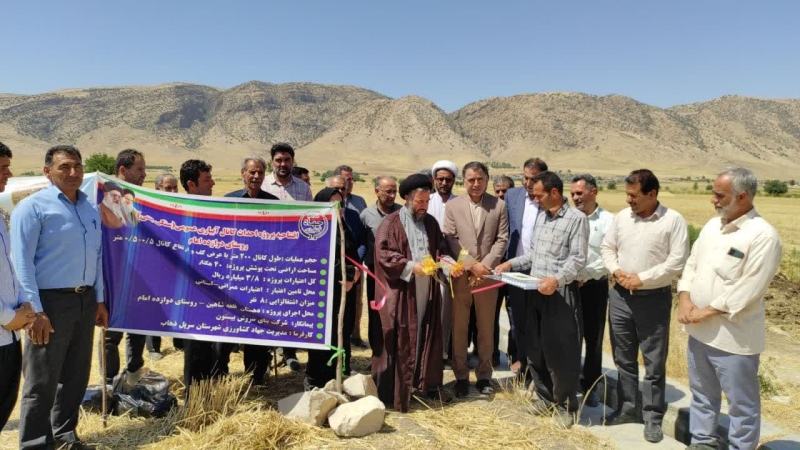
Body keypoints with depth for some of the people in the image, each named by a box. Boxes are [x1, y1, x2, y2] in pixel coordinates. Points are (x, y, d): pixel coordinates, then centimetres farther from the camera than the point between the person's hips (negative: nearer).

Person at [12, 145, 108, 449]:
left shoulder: (91, 209, 11)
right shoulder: (33, 207, -8)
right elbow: (22, 262, -12)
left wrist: (99, 300, 13)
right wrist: (35, 310, -17)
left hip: (85, 300, 6)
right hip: (51, 301, -6)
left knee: (76, 374, 16)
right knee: (42, 381, 3)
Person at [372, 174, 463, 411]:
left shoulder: (431, 222, 13)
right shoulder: (391, 223, -4)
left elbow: (441, 249, 14)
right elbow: (383, 253, -12)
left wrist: (449, 264, -7)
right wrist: (410, 266, -21)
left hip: (427, 291, 5)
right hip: (400, 292, -5)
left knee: (428, 337, 11)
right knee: (400, 341, -1)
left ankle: (427, 383, 24)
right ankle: (395, 390, 9)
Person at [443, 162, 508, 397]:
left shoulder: (499, 205, 3)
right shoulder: (453, 205, 3)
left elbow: (502, 240, -1)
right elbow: (451, 240, -2)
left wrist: (485, 265, -12)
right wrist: (472, 265, -11)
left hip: (488, 275, 0)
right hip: (460, 275, 0)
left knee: (486, 328, 10)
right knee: (459, 328, 6)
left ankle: (484, 376, 23)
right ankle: (461, 376, 18)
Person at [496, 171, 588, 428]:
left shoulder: (576, 218, -10)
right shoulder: (541, 216, 14)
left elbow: (577, 259, -16)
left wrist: (557, 279, -29)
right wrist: (511, 263, 6)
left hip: (560, 292, -7)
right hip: (535, 290, 7)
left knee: (561, 351, 2)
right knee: (535, 348, 13)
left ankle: (565, 404, 19)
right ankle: (545, 396, 30)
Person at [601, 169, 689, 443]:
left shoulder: (673, 220, -10)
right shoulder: (621, 217, 4)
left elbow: (677, 262, -14)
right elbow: (607, 248, 11)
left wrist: (641, 278, -16)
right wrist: (616, 271, -7)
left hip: (654, 299, -4)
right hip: (620, 296, 5)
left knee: (654, 362, 6)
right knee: (624, 358, 15)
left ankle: (653, 417, 21)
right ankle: (627, 408, 31)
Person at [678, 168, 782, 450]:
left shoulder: (763, 235, -16)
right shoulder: (712, 225, 7)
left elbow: (748, 289, -21)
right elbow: (692, 263, 10)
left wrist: (708, 310, -17)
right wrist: (684, 298, -5)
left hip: (733, 336, -8)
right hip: (699, 330, 8)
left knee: (741, 402, 10)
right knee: (702, 393, 22)